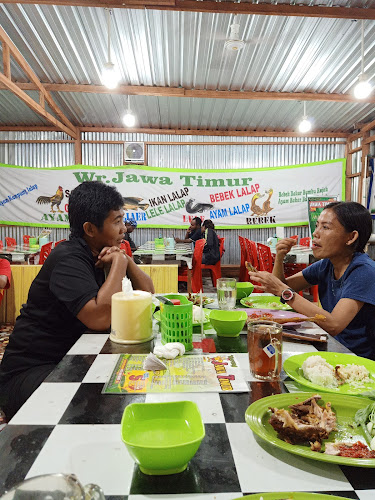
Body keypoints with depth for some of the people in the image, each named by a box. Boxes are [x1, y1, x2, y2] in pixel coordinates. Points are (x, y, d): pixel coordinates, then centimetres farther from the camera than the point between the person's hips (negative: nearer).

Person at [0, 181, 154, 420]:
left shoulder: (98, 254, 5)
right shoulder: (68, 259, -23)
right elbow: (100, 318, -37)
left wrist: (127, 261, -12)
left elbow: (148, 293, 6)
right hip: (30, 371, -8)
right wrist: (119, 261, -25)